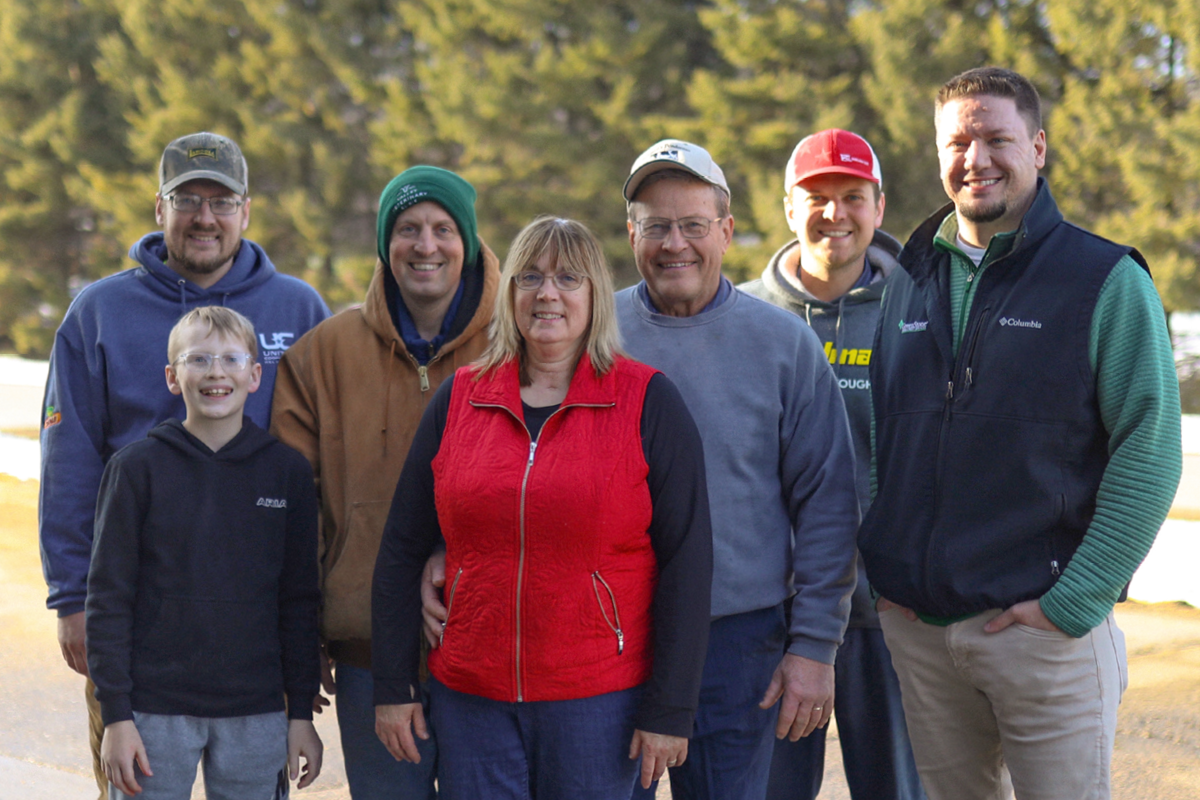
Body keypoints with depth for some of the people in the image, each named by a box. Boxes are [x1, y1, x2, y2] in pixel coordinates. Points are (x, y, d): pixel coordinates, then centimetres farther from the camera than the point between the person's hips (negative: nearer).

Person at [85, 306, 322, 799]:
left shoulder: (287, 471, 4)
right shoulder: (137, 468, -2)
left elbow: (299, 601, 9)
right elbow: (108, 597, -1)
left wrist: (302, 712, 6)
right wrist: (115, 715, -6)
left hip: (257, 716, 2)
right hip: (155, 714, -2)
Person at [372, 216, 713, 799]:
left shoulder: (647, 402, -2)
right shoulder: (458, 400, 7)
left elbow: (686, 560, -5)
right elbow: (402, 549, 10)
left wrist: (669, 709, -9)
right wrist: (393, 686, 5)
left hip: (600, 701, -2)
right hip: (470, 697, 3)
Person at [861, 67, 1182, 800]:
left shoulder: (1107, 280, -4)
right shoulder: (910, 282, 11)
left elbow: (1148, 454, -9)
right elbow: (876, 435, 17)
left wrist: (1077, 601, -16)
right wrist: (876, 571, 4)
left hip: (1045, 626, -4)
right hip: (916, 624, 4)